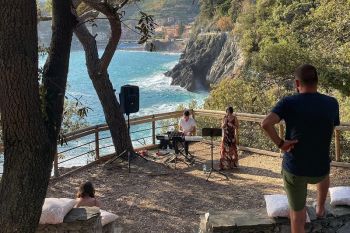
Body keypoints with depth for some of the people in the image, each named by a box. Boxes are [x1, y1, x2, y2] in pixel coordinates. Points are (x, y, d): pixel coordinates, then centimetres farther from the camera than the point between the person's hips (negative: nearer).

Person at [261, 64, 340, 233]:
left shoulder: (289, 103, -12)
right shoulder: (332, 103, -4)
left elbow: (266, 124, -27)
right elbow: (330, 131, 12)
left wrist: (280, 143, -15)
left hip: (294, 169, -2)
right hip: (319, 170, 2)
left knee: (297, 212, 14)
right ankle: (320, 208, 49)